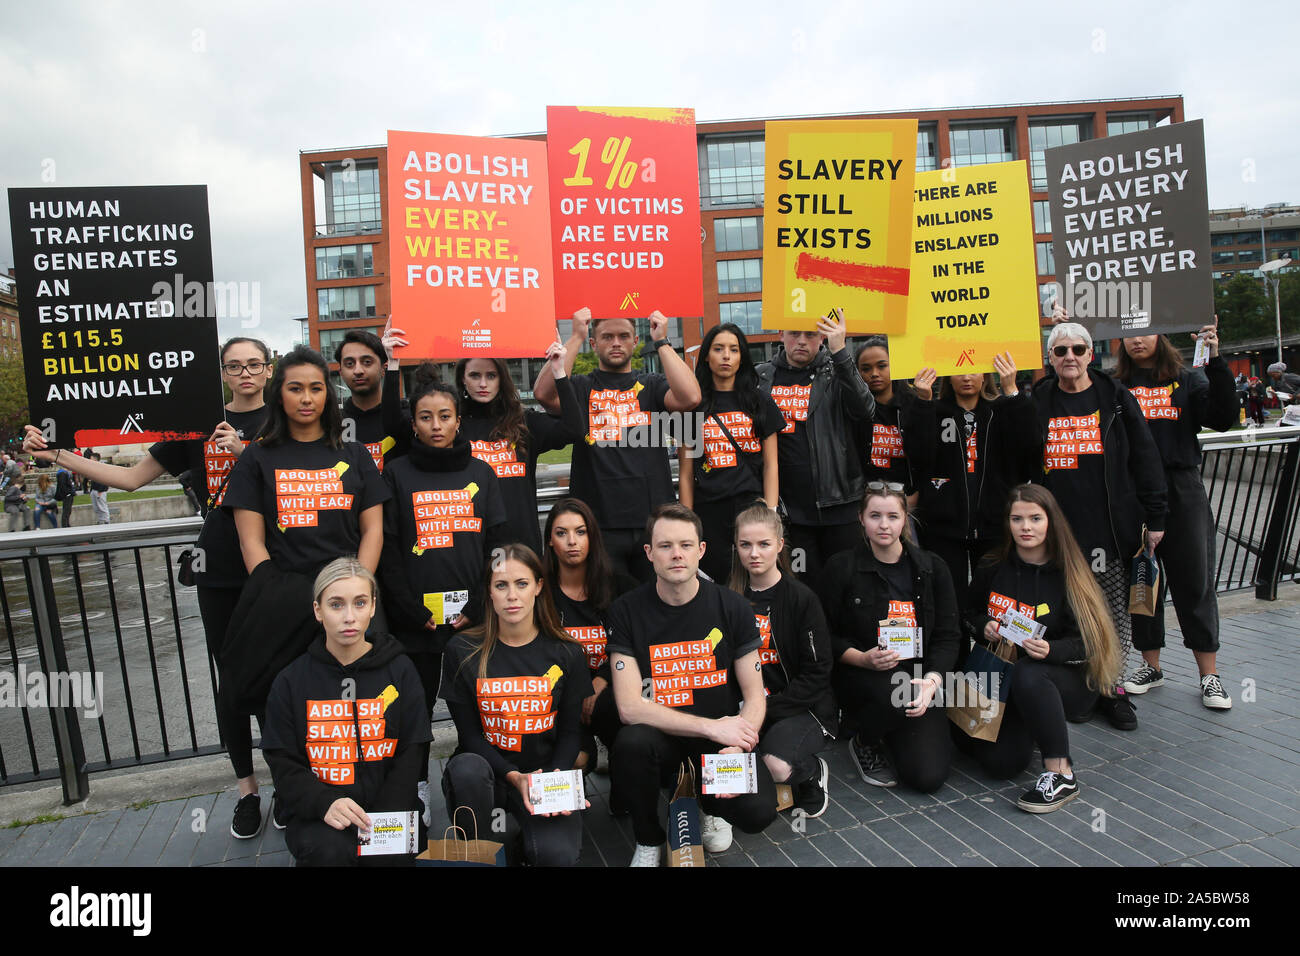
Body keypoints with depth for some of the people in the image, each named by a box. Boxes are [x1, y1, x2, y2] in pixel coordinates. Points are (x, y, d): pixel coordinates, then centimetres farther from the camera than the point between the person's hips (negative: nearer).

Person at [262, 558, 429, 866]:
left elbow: (408, 757, 2)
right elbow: (284, 765, 0)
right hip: (315, 811, 0)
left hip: (384, 808, 1)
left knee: (392, 856, -23)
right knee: (331, 850, -29)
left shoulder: (399, 671, 3)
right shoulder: (291, 681, 2)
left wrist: (382, 821, -12)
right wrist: (325, 803, -19)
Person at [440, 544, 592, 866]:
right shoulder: (462, 651, -3)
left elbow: (570, 730, 4)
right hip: (486, 771, 0)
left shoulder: (566, 653, 0)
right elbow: (470, 733, -3)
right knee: (467, 768, -36)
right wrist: (514, 776, -18)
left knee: (557, 855, -26)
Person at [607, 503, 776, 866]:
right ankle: (649, 840, -1)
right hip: (661, 738, 0)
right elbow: (629, 707, -15)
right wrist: (712, 727, -21)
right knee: (631, 742, -33)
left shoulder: (731, 607, -3)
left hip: (722, 736, 1)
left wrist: (738, 747, -20)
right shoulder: (626, 611, -9)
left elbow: (755, 697, 0)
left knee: (758, 811, -25)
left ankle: (710, 807, 14)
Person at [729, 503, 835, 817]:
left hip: (801, 707, -3)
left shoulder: (801, 598, -7)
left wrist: (767, 710, -17)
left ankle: (815, 772, 6)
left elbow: (816, 673, -9)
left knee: (778, 765, -31)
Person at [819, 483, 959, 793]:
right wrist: (864, 658, -18)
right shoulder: (841, 568, -2)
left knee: (930, 776, -16)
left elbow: (948, 636, 3)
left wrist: (932, 681, -15)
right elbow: (826, 637, 0)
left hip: (919, 677, 2)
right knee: (898, 693, -37)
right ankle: (864, 744, -2)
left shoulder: (932, 568, 6)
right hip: (859, 678, -2)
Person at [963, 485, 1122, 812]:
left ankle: (1060, 775, -23)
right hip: (1003, 681, 3)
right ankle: (1030, 730, 20)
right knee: (1001, 763, -16)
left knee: (1027, 674, -39)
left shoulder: (1067, 575, -10)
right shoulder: (992, 570, 0)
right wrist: (985, 627, -9)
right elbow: (970, 614, 14)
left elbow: (1086, 642, -11)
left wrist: (1051, 650, -31)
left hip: (1069, 683, -3)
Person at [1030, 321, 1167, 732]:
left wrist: (1154, 518, 1)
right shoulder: (1036, 402, 5)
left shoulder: (1116, 398, 4)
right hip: (1056, 528, 0)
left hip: (1110, 526, 0)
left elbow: (1145, 459, 4)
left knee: (1116, 608, 5)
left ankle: (1112, 687, 20)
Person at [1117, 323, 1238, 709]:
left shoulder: (1187, 380, 7)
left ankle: (1209, 675, 13)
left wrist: (1215, 362, -15)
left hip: (1182, 492, 0)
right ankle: (1151, 666, 22)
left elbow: (1223, 418, -6)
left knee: (1194, 582, 3)